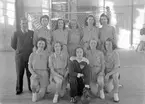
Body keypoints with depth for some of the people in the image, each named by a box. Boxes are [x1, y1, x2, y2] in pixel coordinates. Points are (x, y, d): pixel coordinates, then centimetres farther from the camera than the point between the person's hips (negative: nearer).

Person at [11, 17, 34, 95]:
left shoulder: (32, 33, 2)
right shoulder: (16, 33, 2)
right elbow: (13, 44, 10)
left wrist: (31, 50, 7)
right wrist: (19, 50, 11)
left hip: (30, 56, 0)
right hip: (19, 56, 0)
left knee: (30, 73, 3)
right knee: (19, 74, 5)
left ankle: (31, 88, 18)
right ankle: (19, 89, 16)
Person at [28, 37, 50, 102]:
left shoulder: (47, 55, 1)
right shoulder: (32, 55, 1)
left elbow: (49, 67, 10)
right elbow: (30, 67, 3)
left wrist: (49, 77, 5)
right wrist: (34, 74, -15)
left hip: (44, 75, 0)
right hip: (35, 75, 0)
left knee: (41, 95, -14)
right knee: (34, 86, -34)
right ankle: (35, 91, 1)